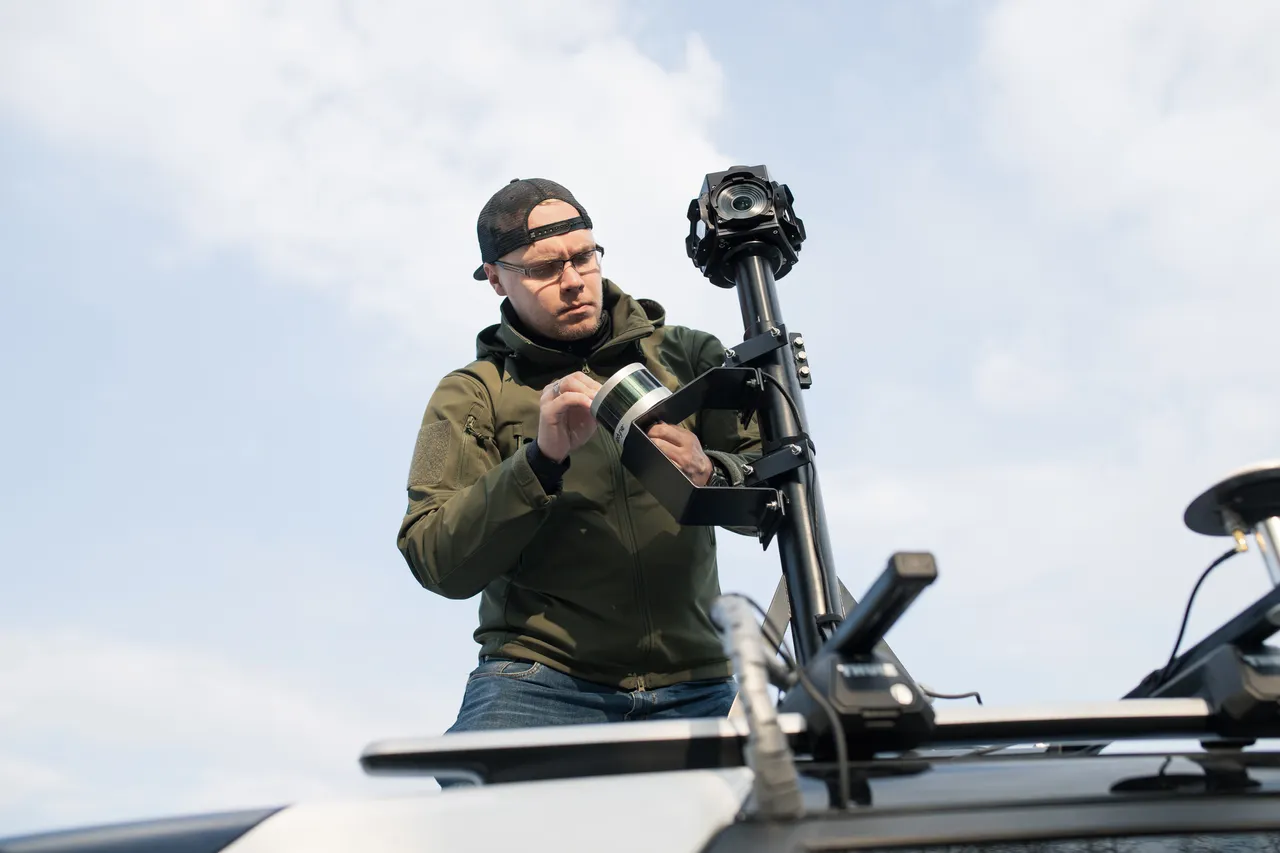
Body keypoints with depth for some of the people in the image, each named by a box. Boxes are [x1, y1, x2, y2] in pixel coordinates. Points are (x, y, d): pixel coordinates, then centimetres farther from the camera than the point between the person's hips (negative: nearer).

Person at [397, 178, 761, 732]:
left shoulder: (685, 353, 12)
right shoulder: (469, 396, 9)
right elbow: (439, 565, -3)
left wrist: (710, 477, -17)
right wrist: (541, 459, -18)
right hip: (540, 677, -1)